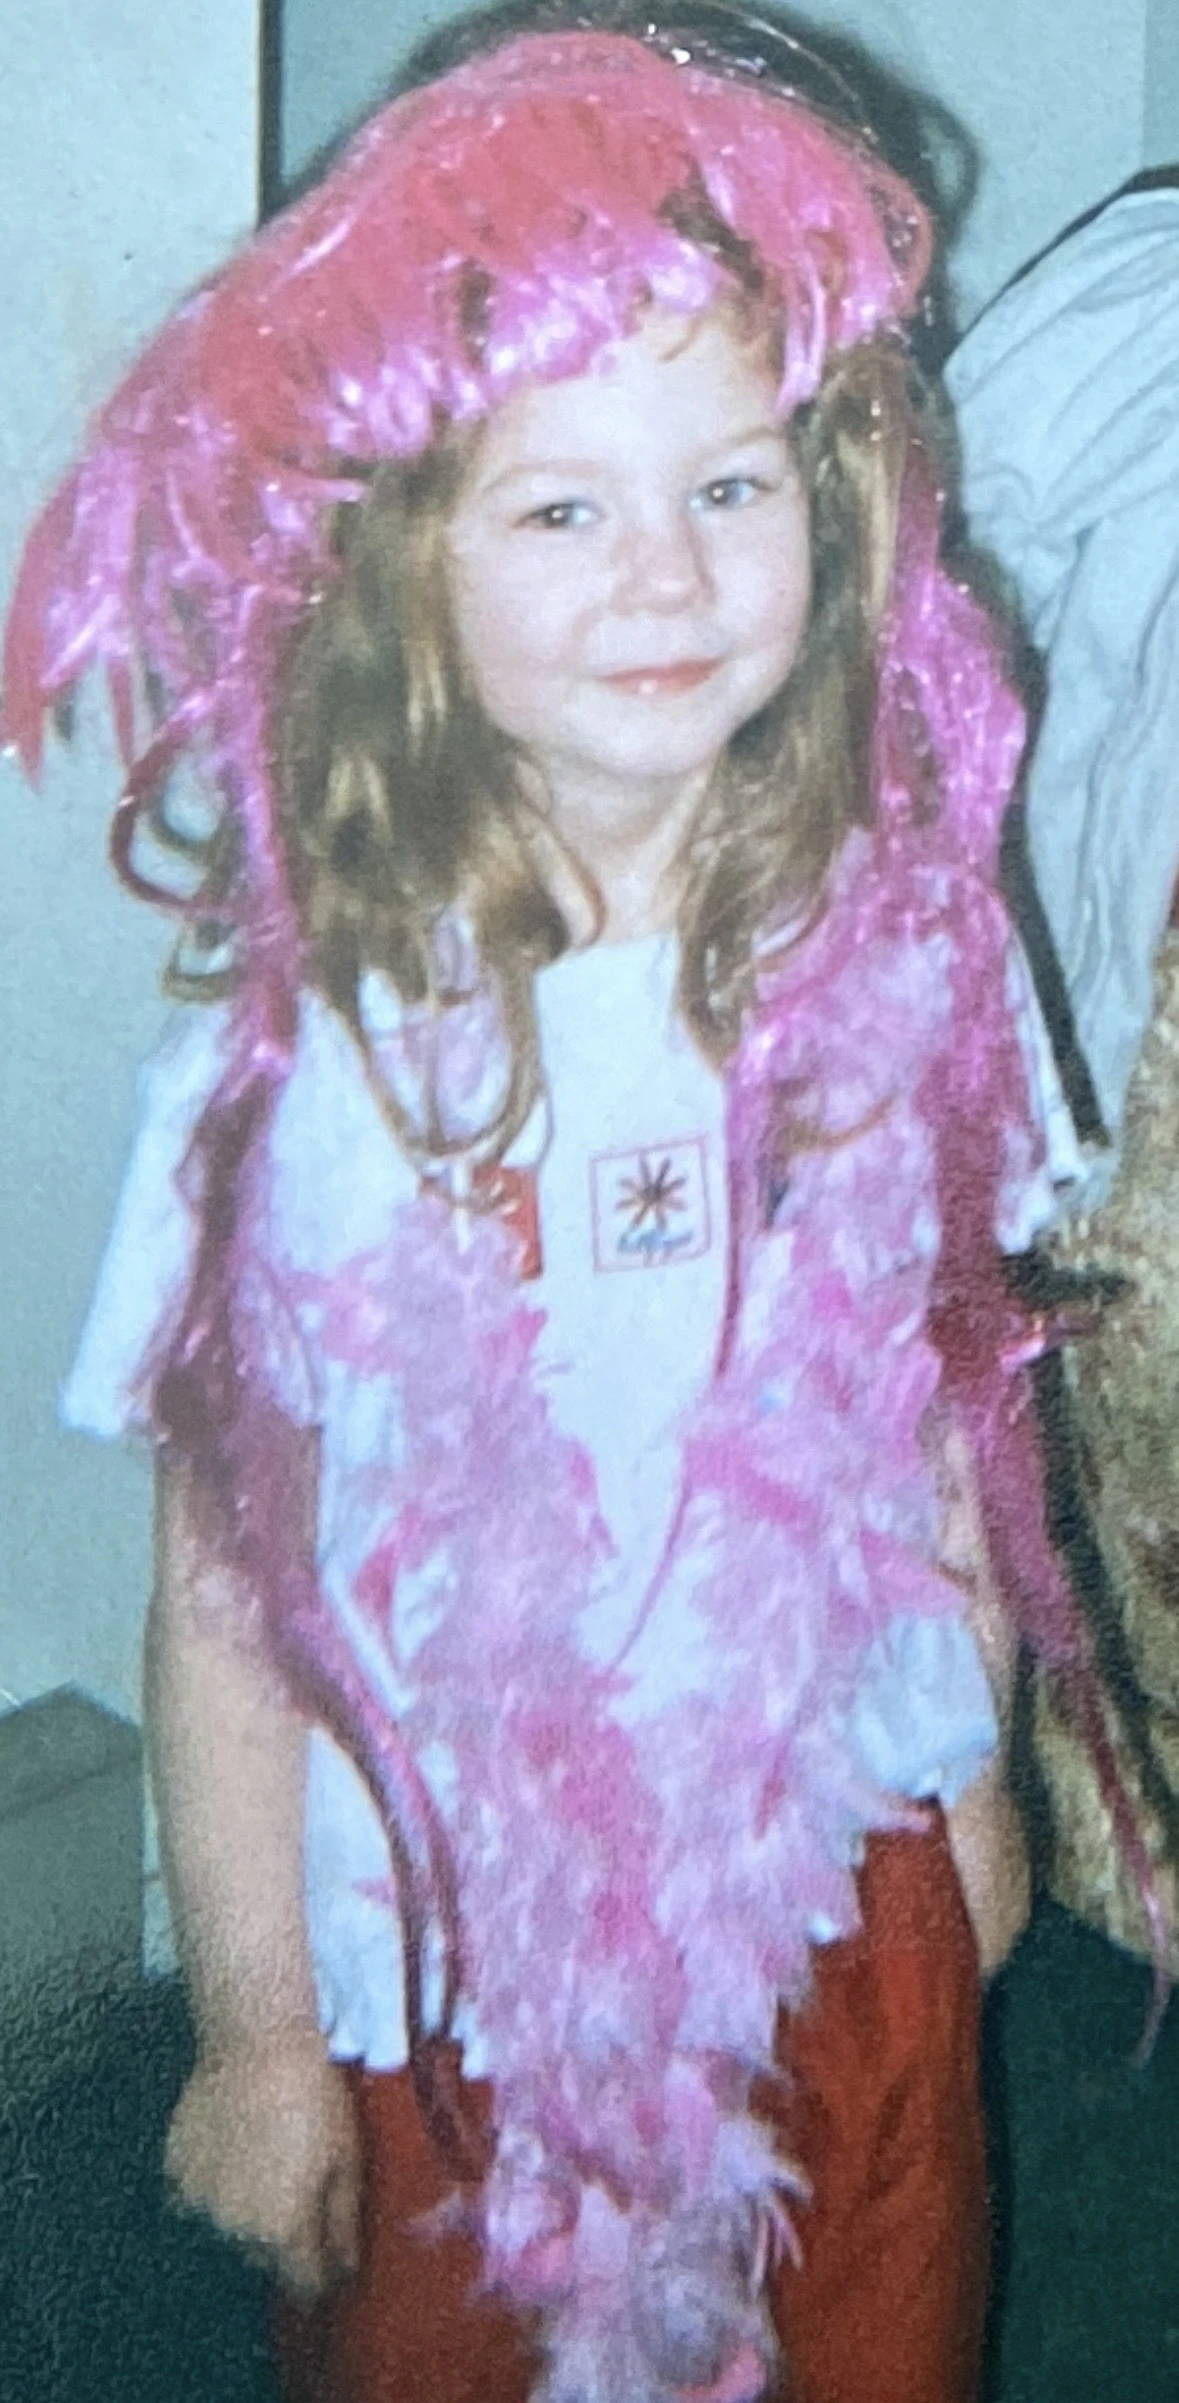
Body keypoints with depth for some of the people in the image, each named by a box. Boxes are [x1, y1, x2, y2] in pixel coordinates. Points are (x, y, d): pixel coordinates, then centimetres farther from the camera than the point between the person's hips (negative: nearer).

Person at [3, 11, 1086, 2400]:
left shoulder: (901, 943, -11)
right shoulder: (311, 1043, -23)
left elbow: (944, 1393, 2)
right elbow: (227, 1579, -15)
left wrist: (977, 1778, 12)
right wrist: (256, 2026, -8)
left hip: (841, 1874, 3)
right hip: (457, 1926, -3)